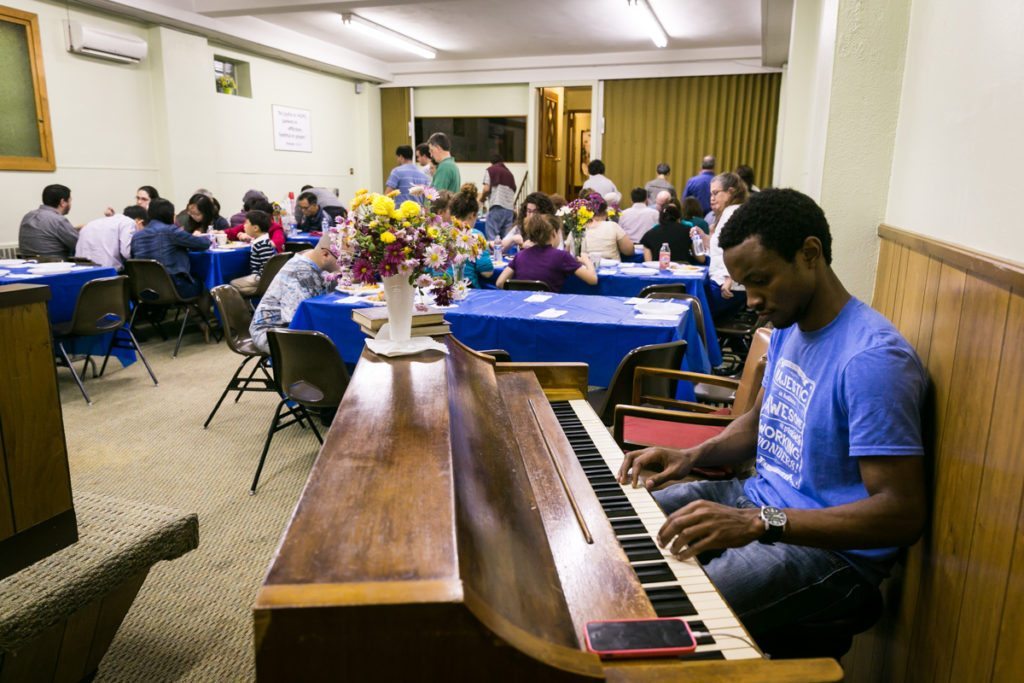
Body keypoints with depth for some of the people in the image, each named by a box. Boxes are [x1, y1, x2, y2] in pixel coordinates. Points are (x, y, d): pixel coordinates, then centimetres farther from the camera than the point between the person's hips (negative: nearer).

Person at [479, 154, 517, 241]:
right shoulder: (509, 173, 25)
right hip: (509, 208, 5)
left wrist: (482, 198, 17)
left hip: (497, 206, -5)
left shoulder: (490, 170, 9)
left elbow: (486, 189, -1)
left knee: (492, 237, -7)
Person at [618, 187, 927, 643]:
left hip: (829, 544, -9)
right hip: (758, 499, 9)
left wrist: (757, 522, -34)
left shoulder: (873, 358, -24)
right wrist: (693, 456, -1)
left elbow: (903, 513, -26)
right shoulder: (788, 327, 5)